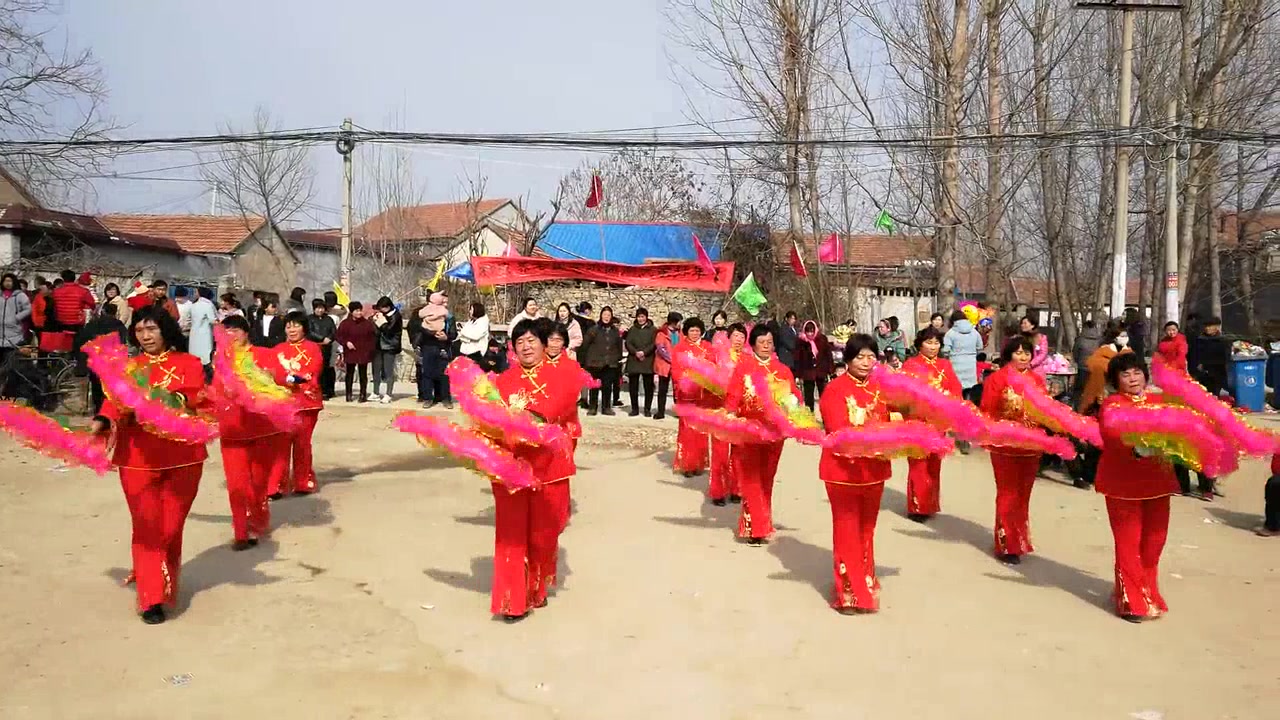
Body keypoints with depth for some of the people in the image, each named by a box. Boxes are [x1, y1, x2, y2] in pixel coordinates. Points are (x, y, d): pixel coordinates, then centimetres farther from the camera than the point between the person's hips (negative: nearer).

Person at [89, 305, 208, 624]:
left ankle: (165, 584, 30)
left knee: (172, 525, 9)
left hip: (182, 457, 0)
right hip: (139, 458, 0)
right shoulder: (127, 367, 8)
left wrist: (179, 399, -29)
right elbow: (115, 402, -6)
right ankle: (151, 598, 3)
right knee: (147, 526, -2)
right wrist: (102, 421, -26)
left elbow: (201, 398, -9)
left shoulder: (189, 363, 5)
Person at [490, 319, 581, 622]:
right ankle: (513, 599, 6)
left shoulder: (561, 375, 2)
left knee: (543, 532, 10)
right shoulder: (504, 380, 8)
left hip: (548, 466, 0)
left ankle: (536, 589, 30)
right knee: (512, 533, 0)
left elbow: (562, 401, -18)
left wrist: (534, 416, -34)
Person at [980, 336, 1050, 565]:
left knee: (1023, 495, 13)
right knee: (1008, 495, 0)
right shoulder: (997, 378, -6)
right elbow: (987, 412, -7)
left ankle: (1020, 540, 26)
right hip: (1005, 445, -5)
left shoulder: (1037, 380, 8)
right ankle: (1007, 545, 7)